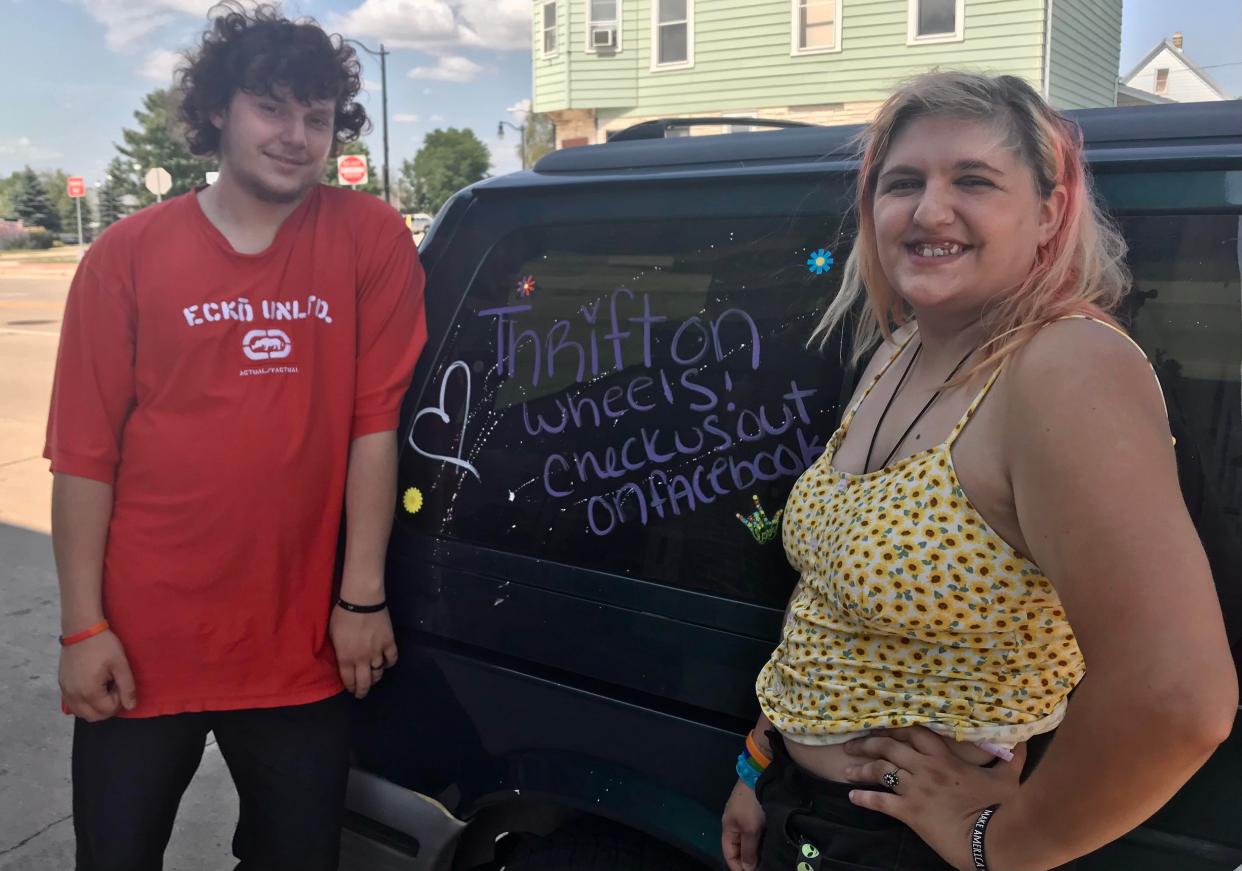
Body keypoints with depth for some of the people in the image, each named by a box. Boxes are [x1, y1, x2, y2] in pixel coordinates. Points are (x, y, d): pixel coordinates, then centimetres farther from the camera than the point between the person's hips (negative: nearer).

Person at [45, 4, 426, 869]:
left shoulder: (371, 240, -3)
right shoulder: (127, 255, -2)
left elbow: (375, 426, -4)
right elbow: (85, 454, -2)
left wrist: (361, 596, -5)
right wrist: (84, 628, -5)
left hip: (302, 647, 0)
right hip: (141, 646, 1)